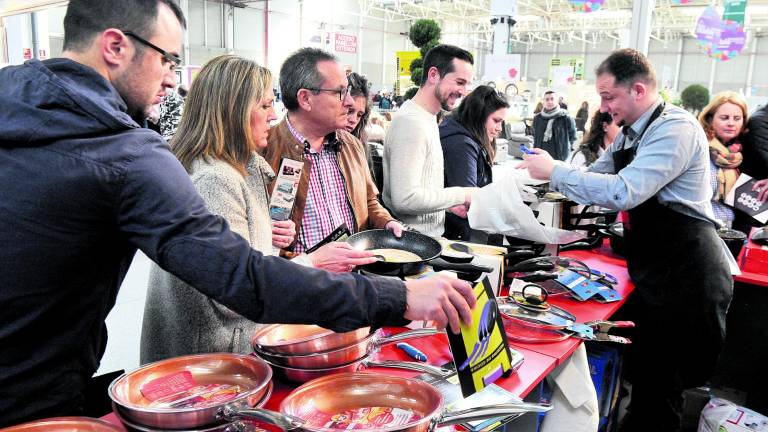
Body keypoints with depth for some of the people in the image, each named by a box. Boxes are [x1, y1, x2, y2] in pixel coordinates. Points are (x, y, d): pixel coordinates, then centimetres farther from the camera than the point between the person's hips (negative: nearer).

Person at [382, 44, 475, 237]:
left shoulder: (428, 117, 12)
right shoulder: (411, 122, -21)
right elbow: (405, 199, -28)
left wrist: (449, 203, 7)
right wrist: (461, 195, -18)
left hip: (432, 233, 10)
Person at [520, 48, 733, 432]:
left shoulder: (675, 129, -19)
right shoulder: (631, 132, 10)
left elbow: (623, 192, -30)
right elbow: (596, 175, 17)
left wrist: (555, 171, -21)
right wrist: (550, 176, 1)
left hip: (686, 277, -8)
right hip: (656, 271, 9)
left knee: (661, 386, 3)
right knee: (644, 375, 18)